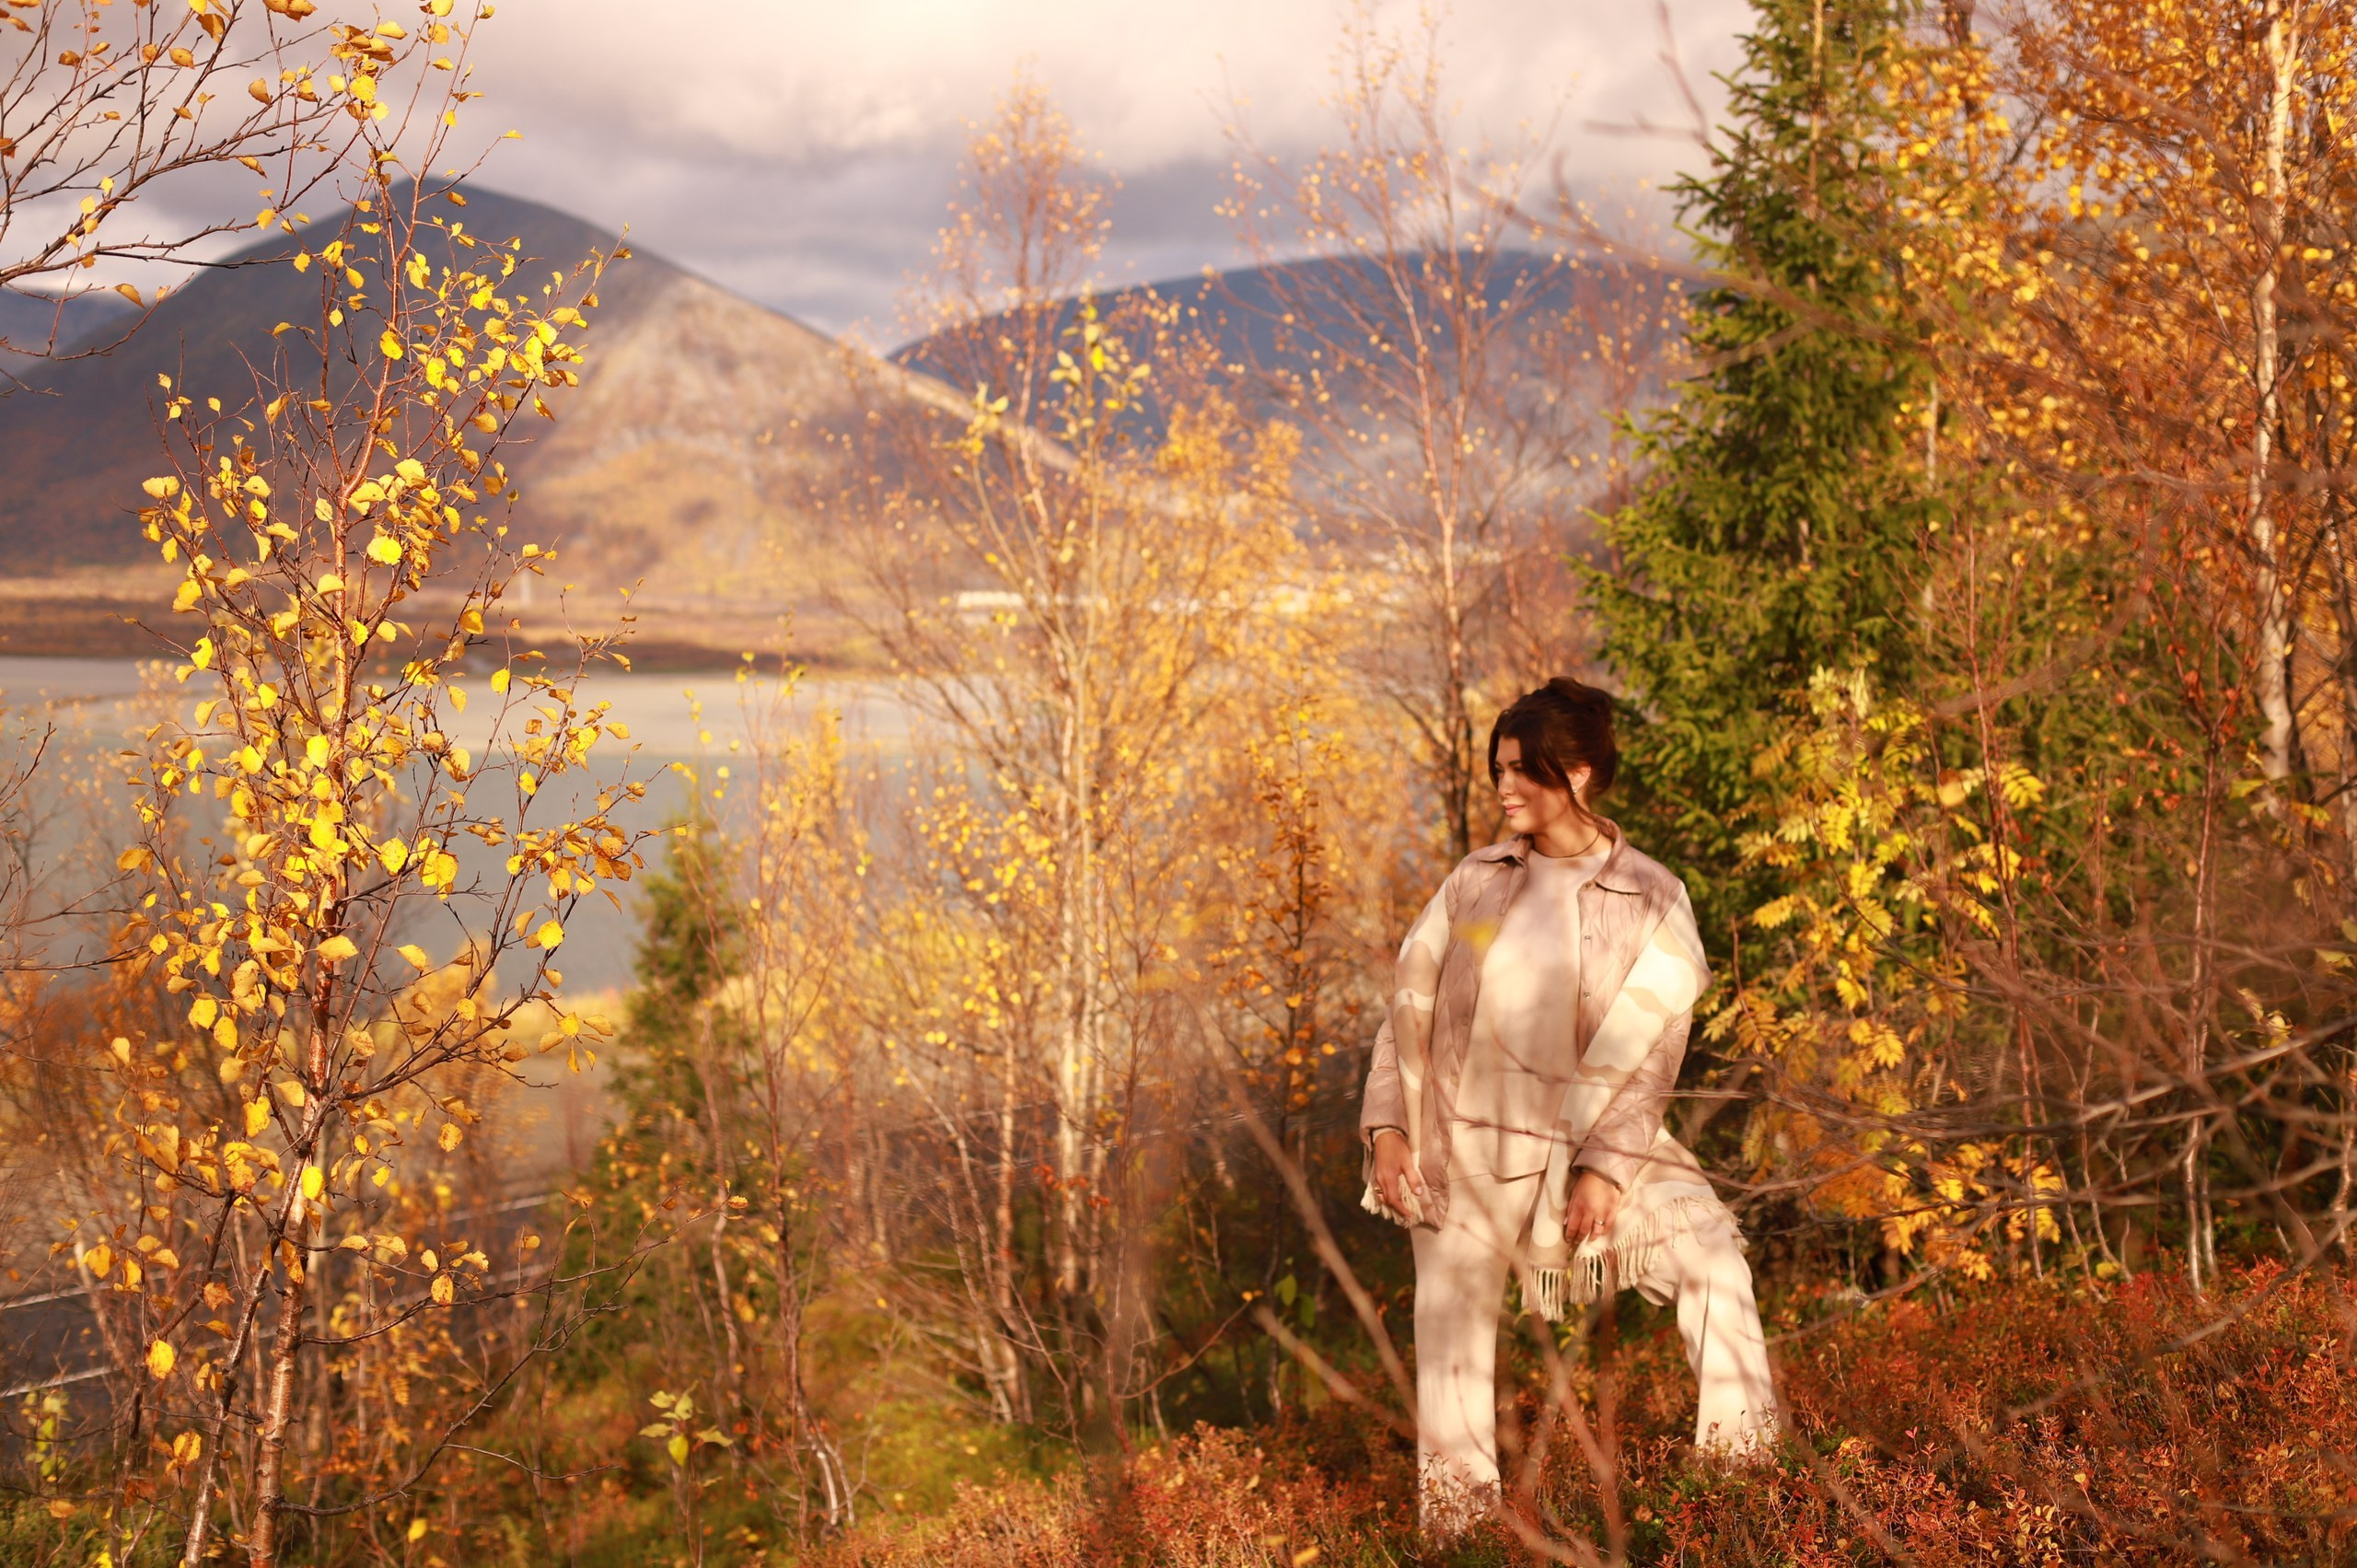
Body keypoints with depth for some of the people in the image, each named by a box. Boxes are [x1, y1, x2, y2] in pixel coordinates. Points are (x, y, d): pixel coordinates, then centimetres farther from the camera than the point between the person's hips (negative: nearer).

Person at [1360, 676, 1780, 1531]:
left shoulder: (1650, 900, -5)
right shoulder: (1476, 881, 3)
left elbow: (1647, 1056, -9)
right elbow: (1410, 1007, 5)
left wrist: (1606, 1166, -18)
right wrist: (1387, 1125, -4)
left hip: (1581, 1139, -2)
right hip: (1459, 1142, 2)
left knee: (1708, 1249, -18)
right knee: (1452, 1326, 5)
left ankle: (1743, 1460, -11)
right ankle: (1455, 1516, 21)